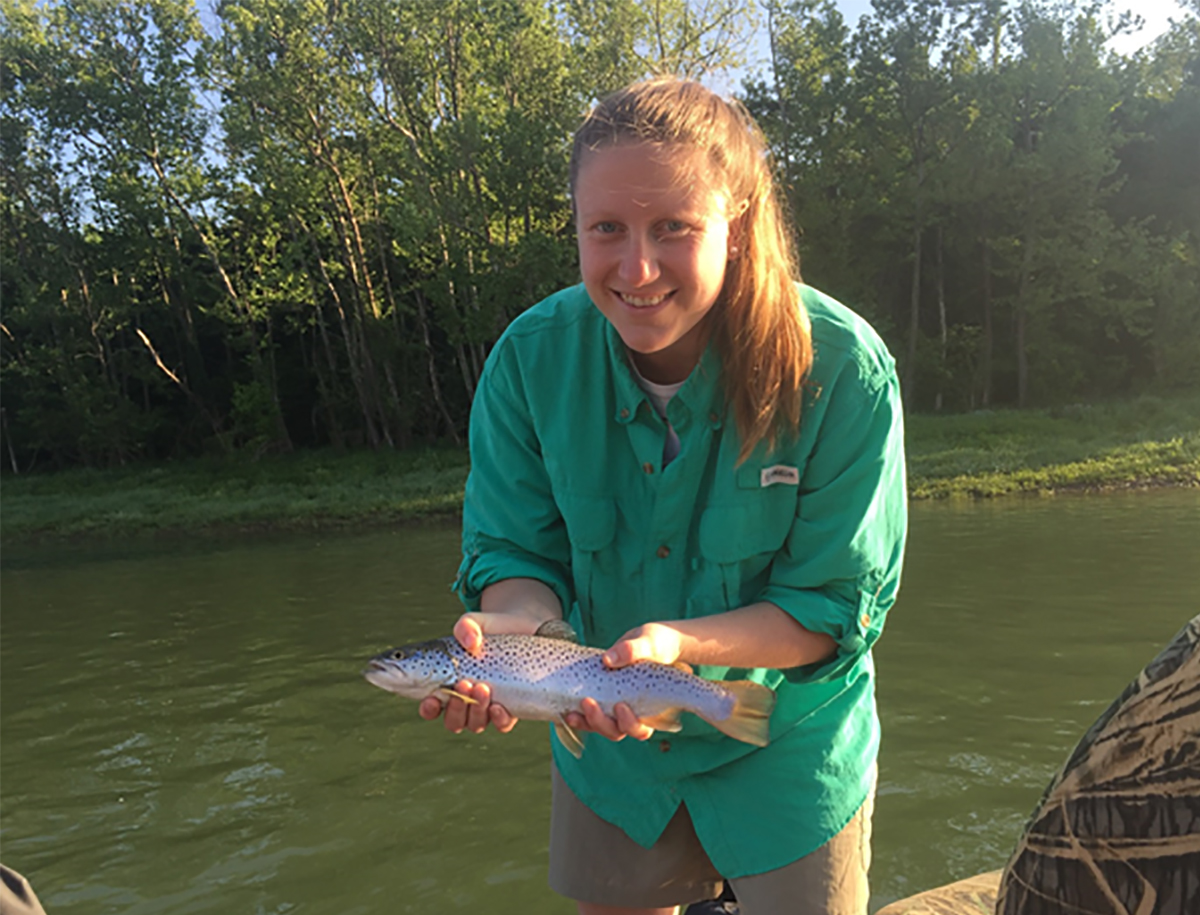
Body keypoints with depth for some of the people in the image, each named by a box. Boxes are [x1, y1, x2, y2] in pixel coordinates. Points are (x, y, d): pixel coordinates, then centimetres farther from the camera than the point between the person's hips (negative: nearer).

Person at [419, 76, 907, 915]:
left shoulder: (842, 371, -25)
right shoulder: (533, 356, -18)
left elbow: (837, 604, -19)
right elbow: (517, 551, -11)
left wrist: (682, 644, -34)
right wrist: (519, 622, -33)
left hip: (786, 742, -2)